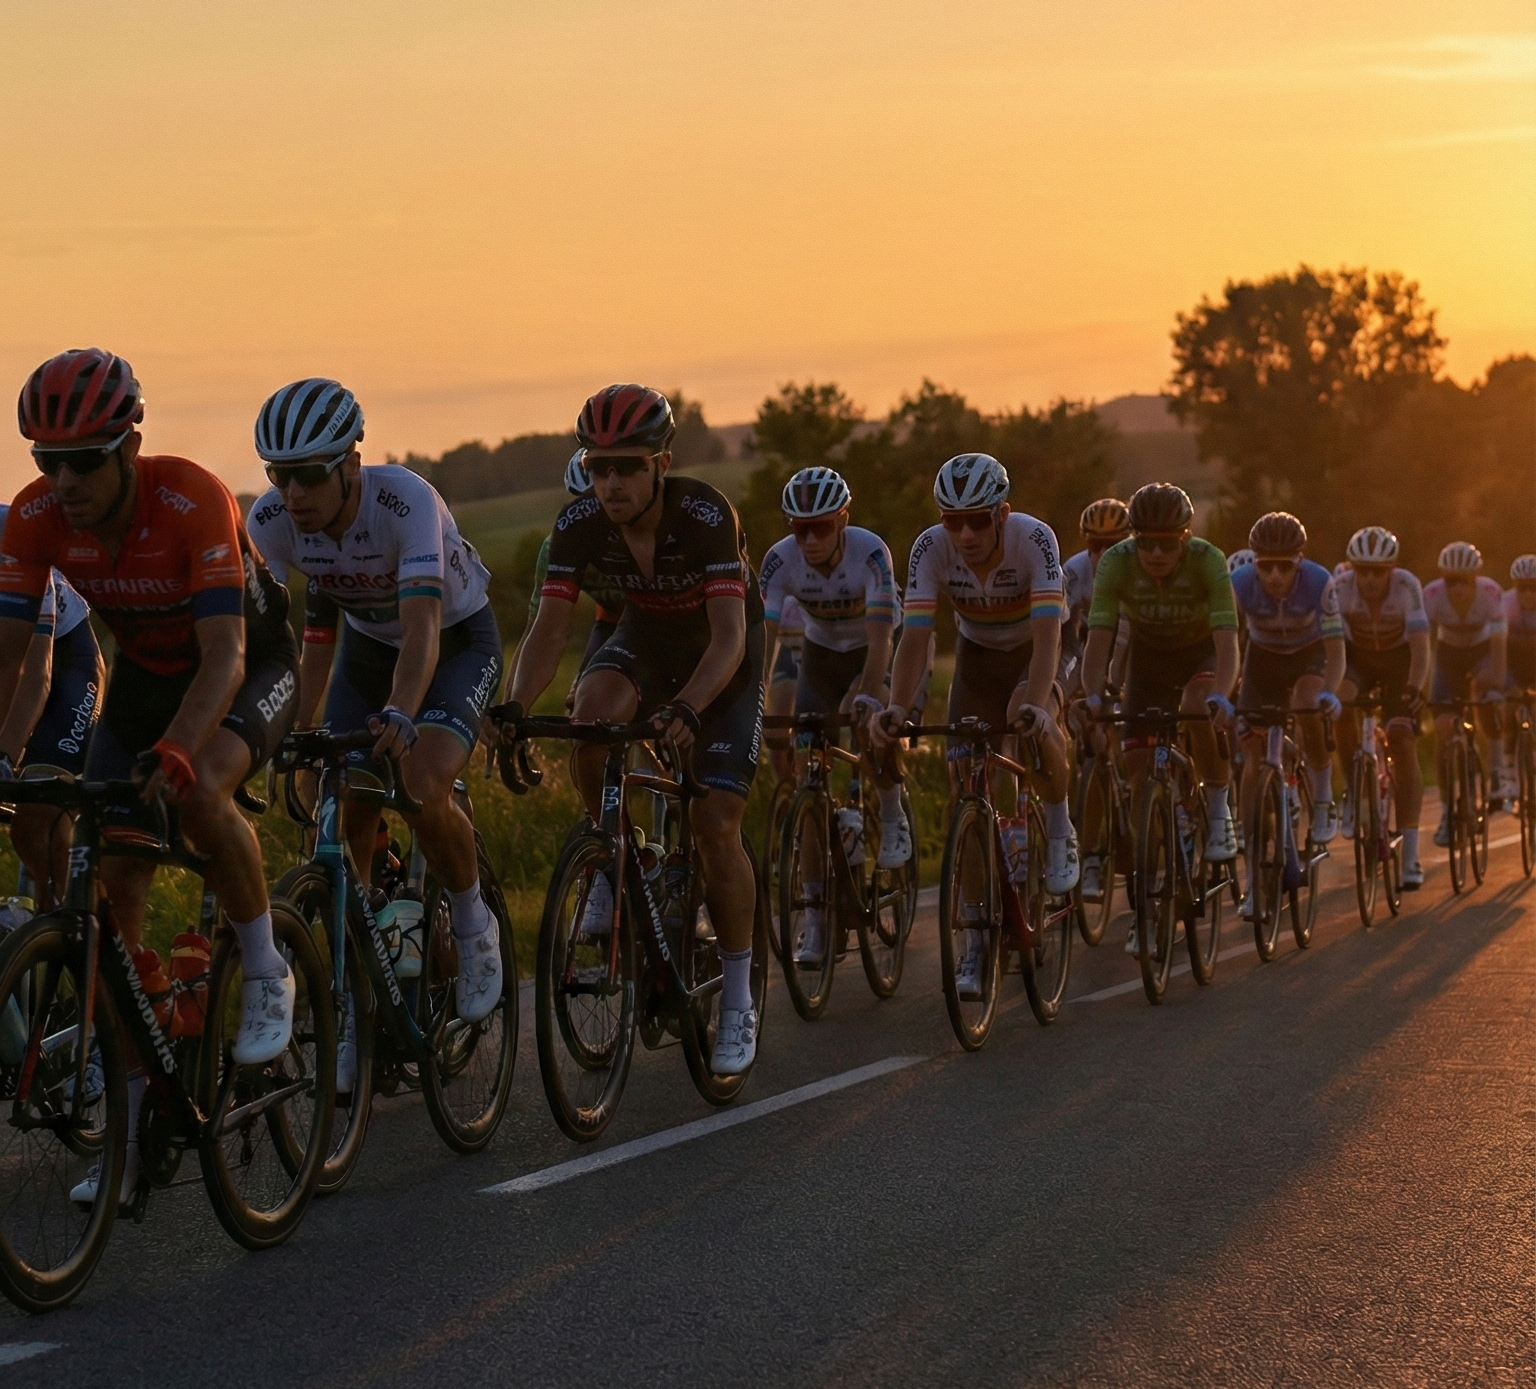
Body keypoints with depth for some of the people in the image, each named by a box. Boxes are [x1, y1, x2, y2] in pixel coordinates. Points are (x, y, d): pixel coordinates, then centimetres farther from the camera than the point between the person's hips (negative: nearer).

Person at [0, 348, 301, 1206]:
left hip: (250, 666, -5)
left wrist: (173, 752, -54)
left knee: (199, 790, -37)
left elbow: (223, 657, -39)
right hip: (145, 675, 5)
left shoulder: (192, 500, -33)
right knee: (114, 880, -7)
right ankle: (133, 1115, 3)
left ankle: (267, 972, -11)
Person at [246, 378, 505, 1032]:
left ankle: (473, 924, 1)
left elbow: (423, 628, -46)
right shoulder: (269, 522, -22)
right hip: (366, 643, 4)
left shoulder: (405, 500, -36)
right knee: (346, 814, -9)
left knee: (422, 790, -28)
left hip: (458, 639, -4)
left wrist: (400, 715, -62)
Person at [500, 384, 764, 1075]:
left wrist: (687, 708, -57)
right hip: (646, 639, 3)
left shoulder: (706, 515, -33)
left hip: (724, 655, -3)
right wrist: (516, 707, -42)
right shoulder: (581, 523, -21)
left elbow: (729, 634, -40)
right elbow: (550, 628, -24)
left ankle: (737, 1001, 1)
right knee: (593, 708, -33)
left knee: (716, 825, -14)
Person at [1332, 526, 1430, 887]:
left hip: (1397, 661, -1)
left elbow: (1420, 646, -33)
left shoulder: (1407, 587, -28)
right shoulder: (1340, 588, -26)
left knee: (1402, 743, -16)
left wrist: (1414, 688, -49)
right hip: (1356, 657, 1)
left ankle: (1410, 855, -16)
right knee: (1341, 702, -33)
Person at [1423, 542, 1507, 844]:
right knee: (1443, 728, -12)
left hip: (1483, 651, -1)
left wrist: (1496, 681, -43)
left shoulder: (1491, 592, -30)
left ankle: (1497, 769, -8)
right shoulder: (1432, 594, -29)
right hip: (1449, 653, 1)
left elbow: (1498, 642, -32)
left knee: (1490, 705, -32)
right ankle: (1447, 810, -2)